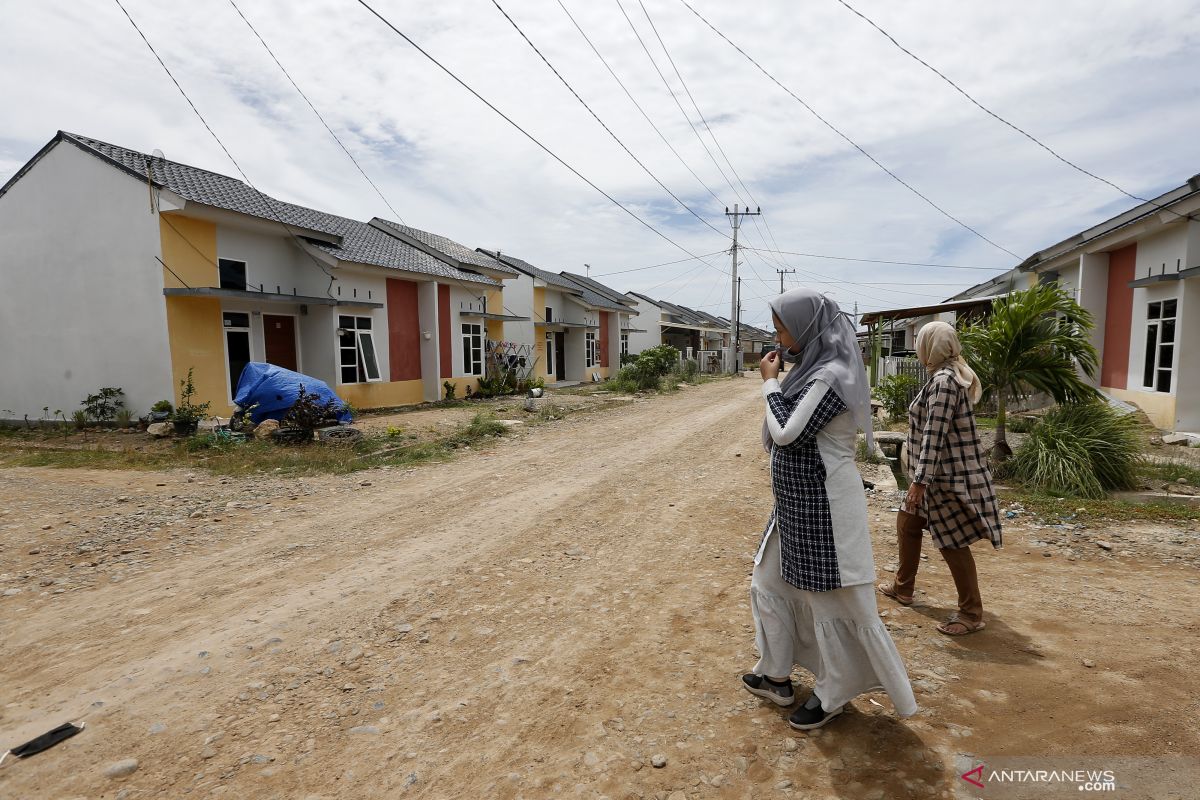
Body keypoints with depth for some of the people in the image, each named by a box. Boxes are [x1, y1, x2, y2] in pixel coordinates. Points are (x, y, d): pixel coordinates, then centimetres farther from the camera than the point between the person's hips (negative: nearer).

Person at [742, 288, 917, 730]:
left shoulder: (831, 375, -20)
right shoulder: (812, 367, 9)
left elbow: (788, 434, -23)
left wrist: (771, 383, -14)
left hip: (823, 503, -10)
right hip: (797, 500, 10)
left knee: (828, 598, 8)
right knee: (770, 582, 19)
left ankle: (831, 694, 29)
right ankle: (777, 677, 36)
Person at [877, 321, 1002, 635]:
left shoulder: (943, 381, -20)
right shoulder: (953, 375, 11)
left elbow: (934, 435, -25)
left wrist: (920, 480, -24)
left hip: (948, 476, -11)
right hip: (942, 472, 11)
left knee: (952, 542, 0)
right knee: (907, 522, 19)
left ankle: (972, 614, 15)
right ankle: (903, 588, 33)